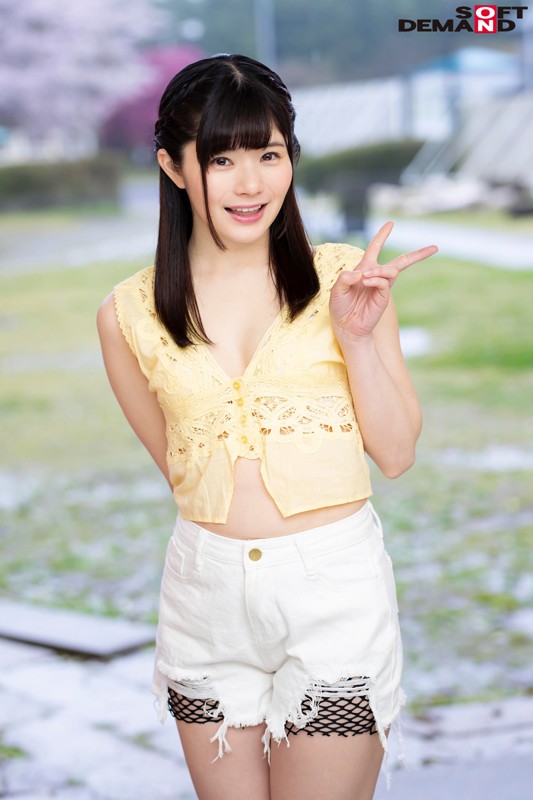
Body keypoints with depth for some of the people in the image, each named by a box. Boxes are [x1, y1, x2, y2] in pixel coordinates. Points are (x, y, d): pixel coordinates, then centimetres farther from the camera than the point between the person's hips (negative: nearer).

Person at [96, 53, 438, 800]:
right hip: (207, 590, 2)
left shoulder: (348, 276, -4)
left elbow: (396, 452, -3)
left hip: (335, 585, -2)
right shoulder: (130, 314, -2)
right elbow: (178, 463, 9)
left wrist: (356, 335, -15)